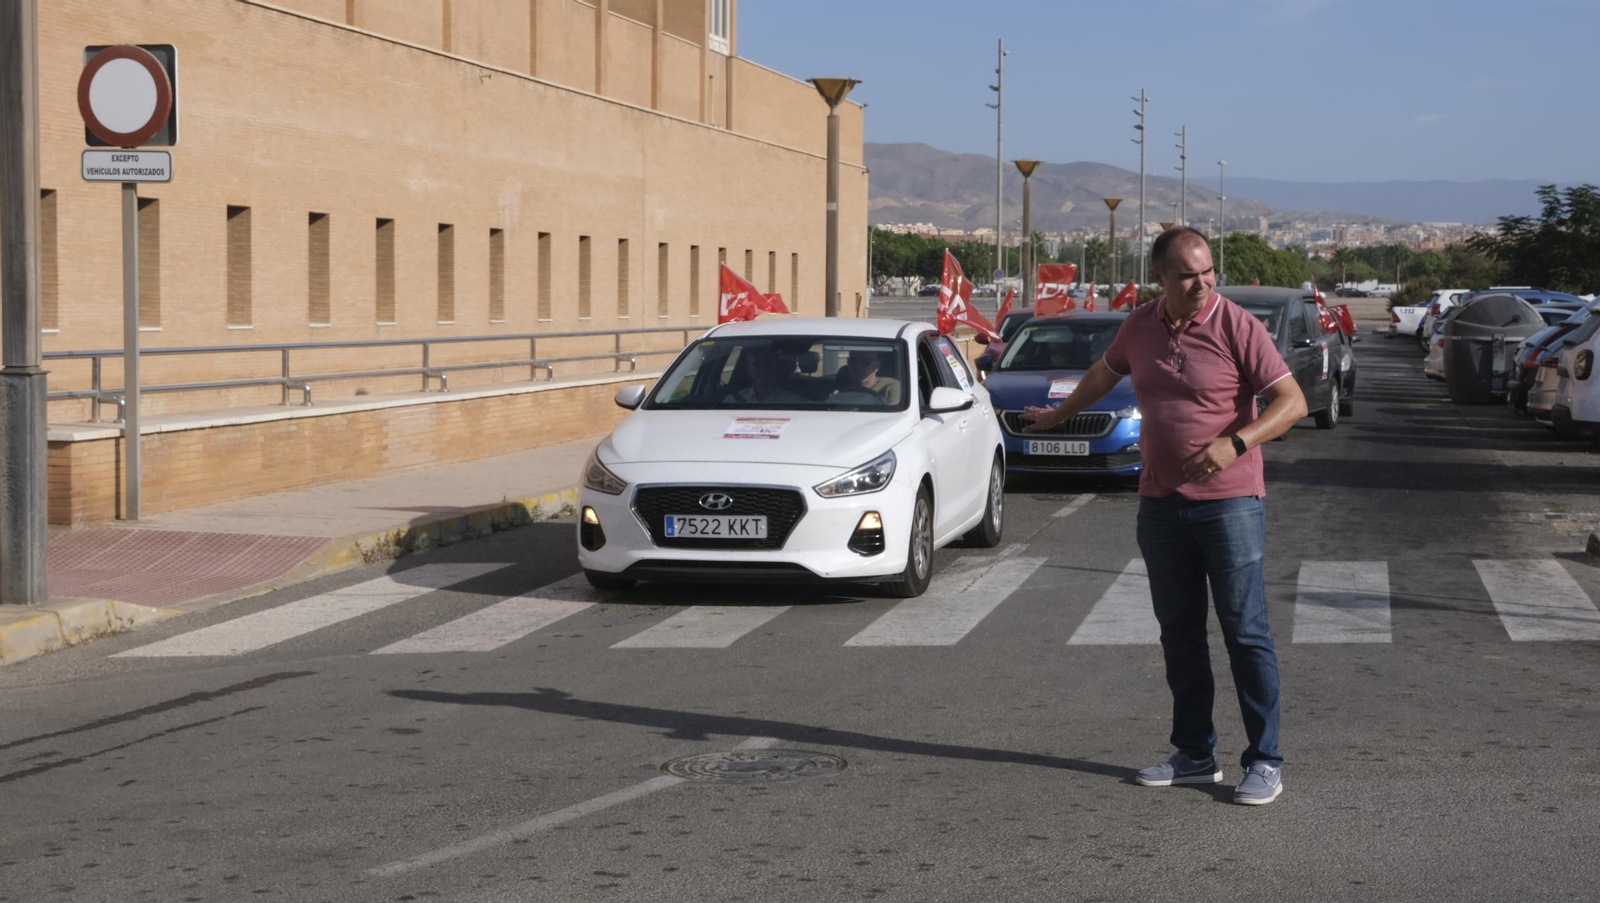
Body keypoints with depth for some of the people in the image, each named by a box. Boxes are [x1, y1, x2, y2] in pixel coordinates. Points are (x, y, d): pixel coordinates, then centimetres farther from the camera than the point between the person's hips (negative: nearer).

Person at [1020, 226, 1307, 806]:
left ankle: (1264, 761, 1)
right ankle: (1195, 757, 20)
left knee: (1246, 631, -5)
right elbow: (1104, 373, 29)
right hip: (1161, 503, 6)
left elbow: (1292, 401, -12)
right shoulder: (1140, 327, 8)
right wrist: (1057, 416, 41)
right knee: (1179, 634, 10)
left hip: (1229, 502, -6)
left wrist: (1235, 442, -26)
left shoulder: (1237, 327, -9)